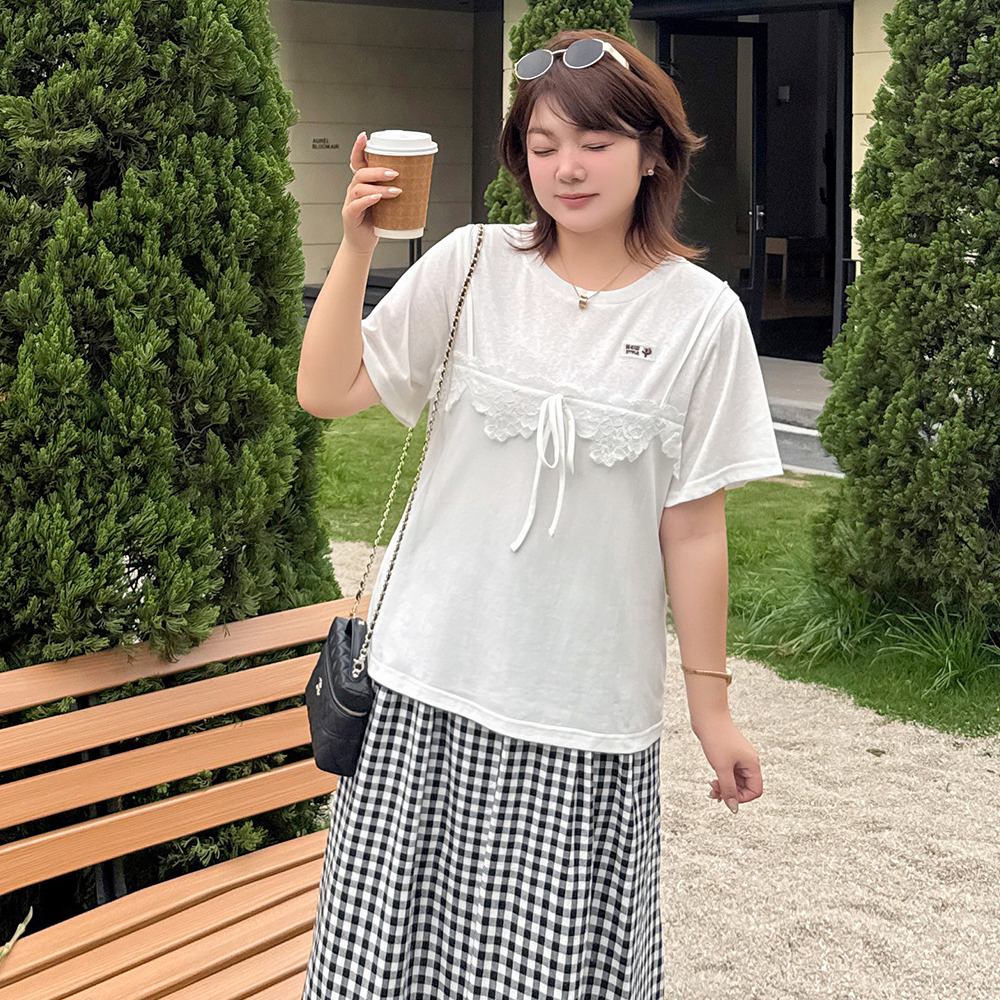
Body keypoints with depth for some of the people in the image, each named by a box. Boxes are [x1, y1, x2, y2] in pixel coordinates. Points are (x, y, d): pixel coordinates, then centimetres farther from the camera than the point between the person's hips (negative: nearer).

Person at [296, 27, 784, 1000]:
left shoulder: (701, 314, -3)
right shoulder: (471, 265, 0)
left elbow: (692, 528, 1)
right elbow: (326, 392, -2)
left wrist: (711, 703, 4)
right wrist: (356, 245, -12)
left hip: (587, 717, -1)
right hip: (427, 686, 2)